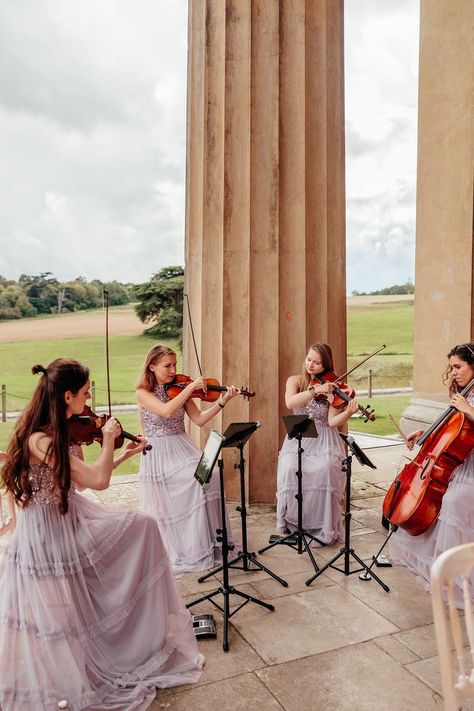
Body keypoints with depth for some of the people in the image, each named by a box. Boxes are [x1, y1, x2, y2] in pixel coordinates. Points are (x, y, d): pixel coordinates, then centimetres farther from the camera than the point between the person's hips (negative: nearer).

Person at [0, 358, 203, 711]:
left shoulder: (64, 432, 0)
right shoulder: (39, 439, -29)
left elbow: (82, 480, 8)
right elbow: (98, 480, -28)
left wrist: (122, 455, 8)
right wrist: (108, 437, -16)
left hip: (73, 518, 9)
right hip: (48, 534, -9)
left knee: (143, 525, 9)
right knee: (55, 618, 5)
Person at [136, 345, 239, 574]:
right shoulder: (143, 393, -7)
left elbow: (199, 420, 0)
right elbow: (166, 411, -26)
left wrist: (222, 402, -11)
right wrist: (190, 387, -24)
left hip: (182, 449, 4)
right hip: (158, 454, -3)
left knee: (207, 477, -19)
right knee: (165, 506, -9)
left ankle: (205, 543, -7)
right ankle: (171, 549, 16)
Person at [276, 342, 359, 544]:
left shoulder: (332, 387, 4)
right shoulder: (296, 380, 6)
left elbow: (333, 421, -7)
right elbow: (290, 403, -15)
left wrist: (348, 412, -26)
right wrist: (315, 390, -23)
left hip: (324, 441, -1)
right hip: (297, 439, 1)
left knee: (325, 470, -31)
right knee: (290, 468, -29)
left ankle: (323, 528, -15)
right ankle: (292, 522, -11)